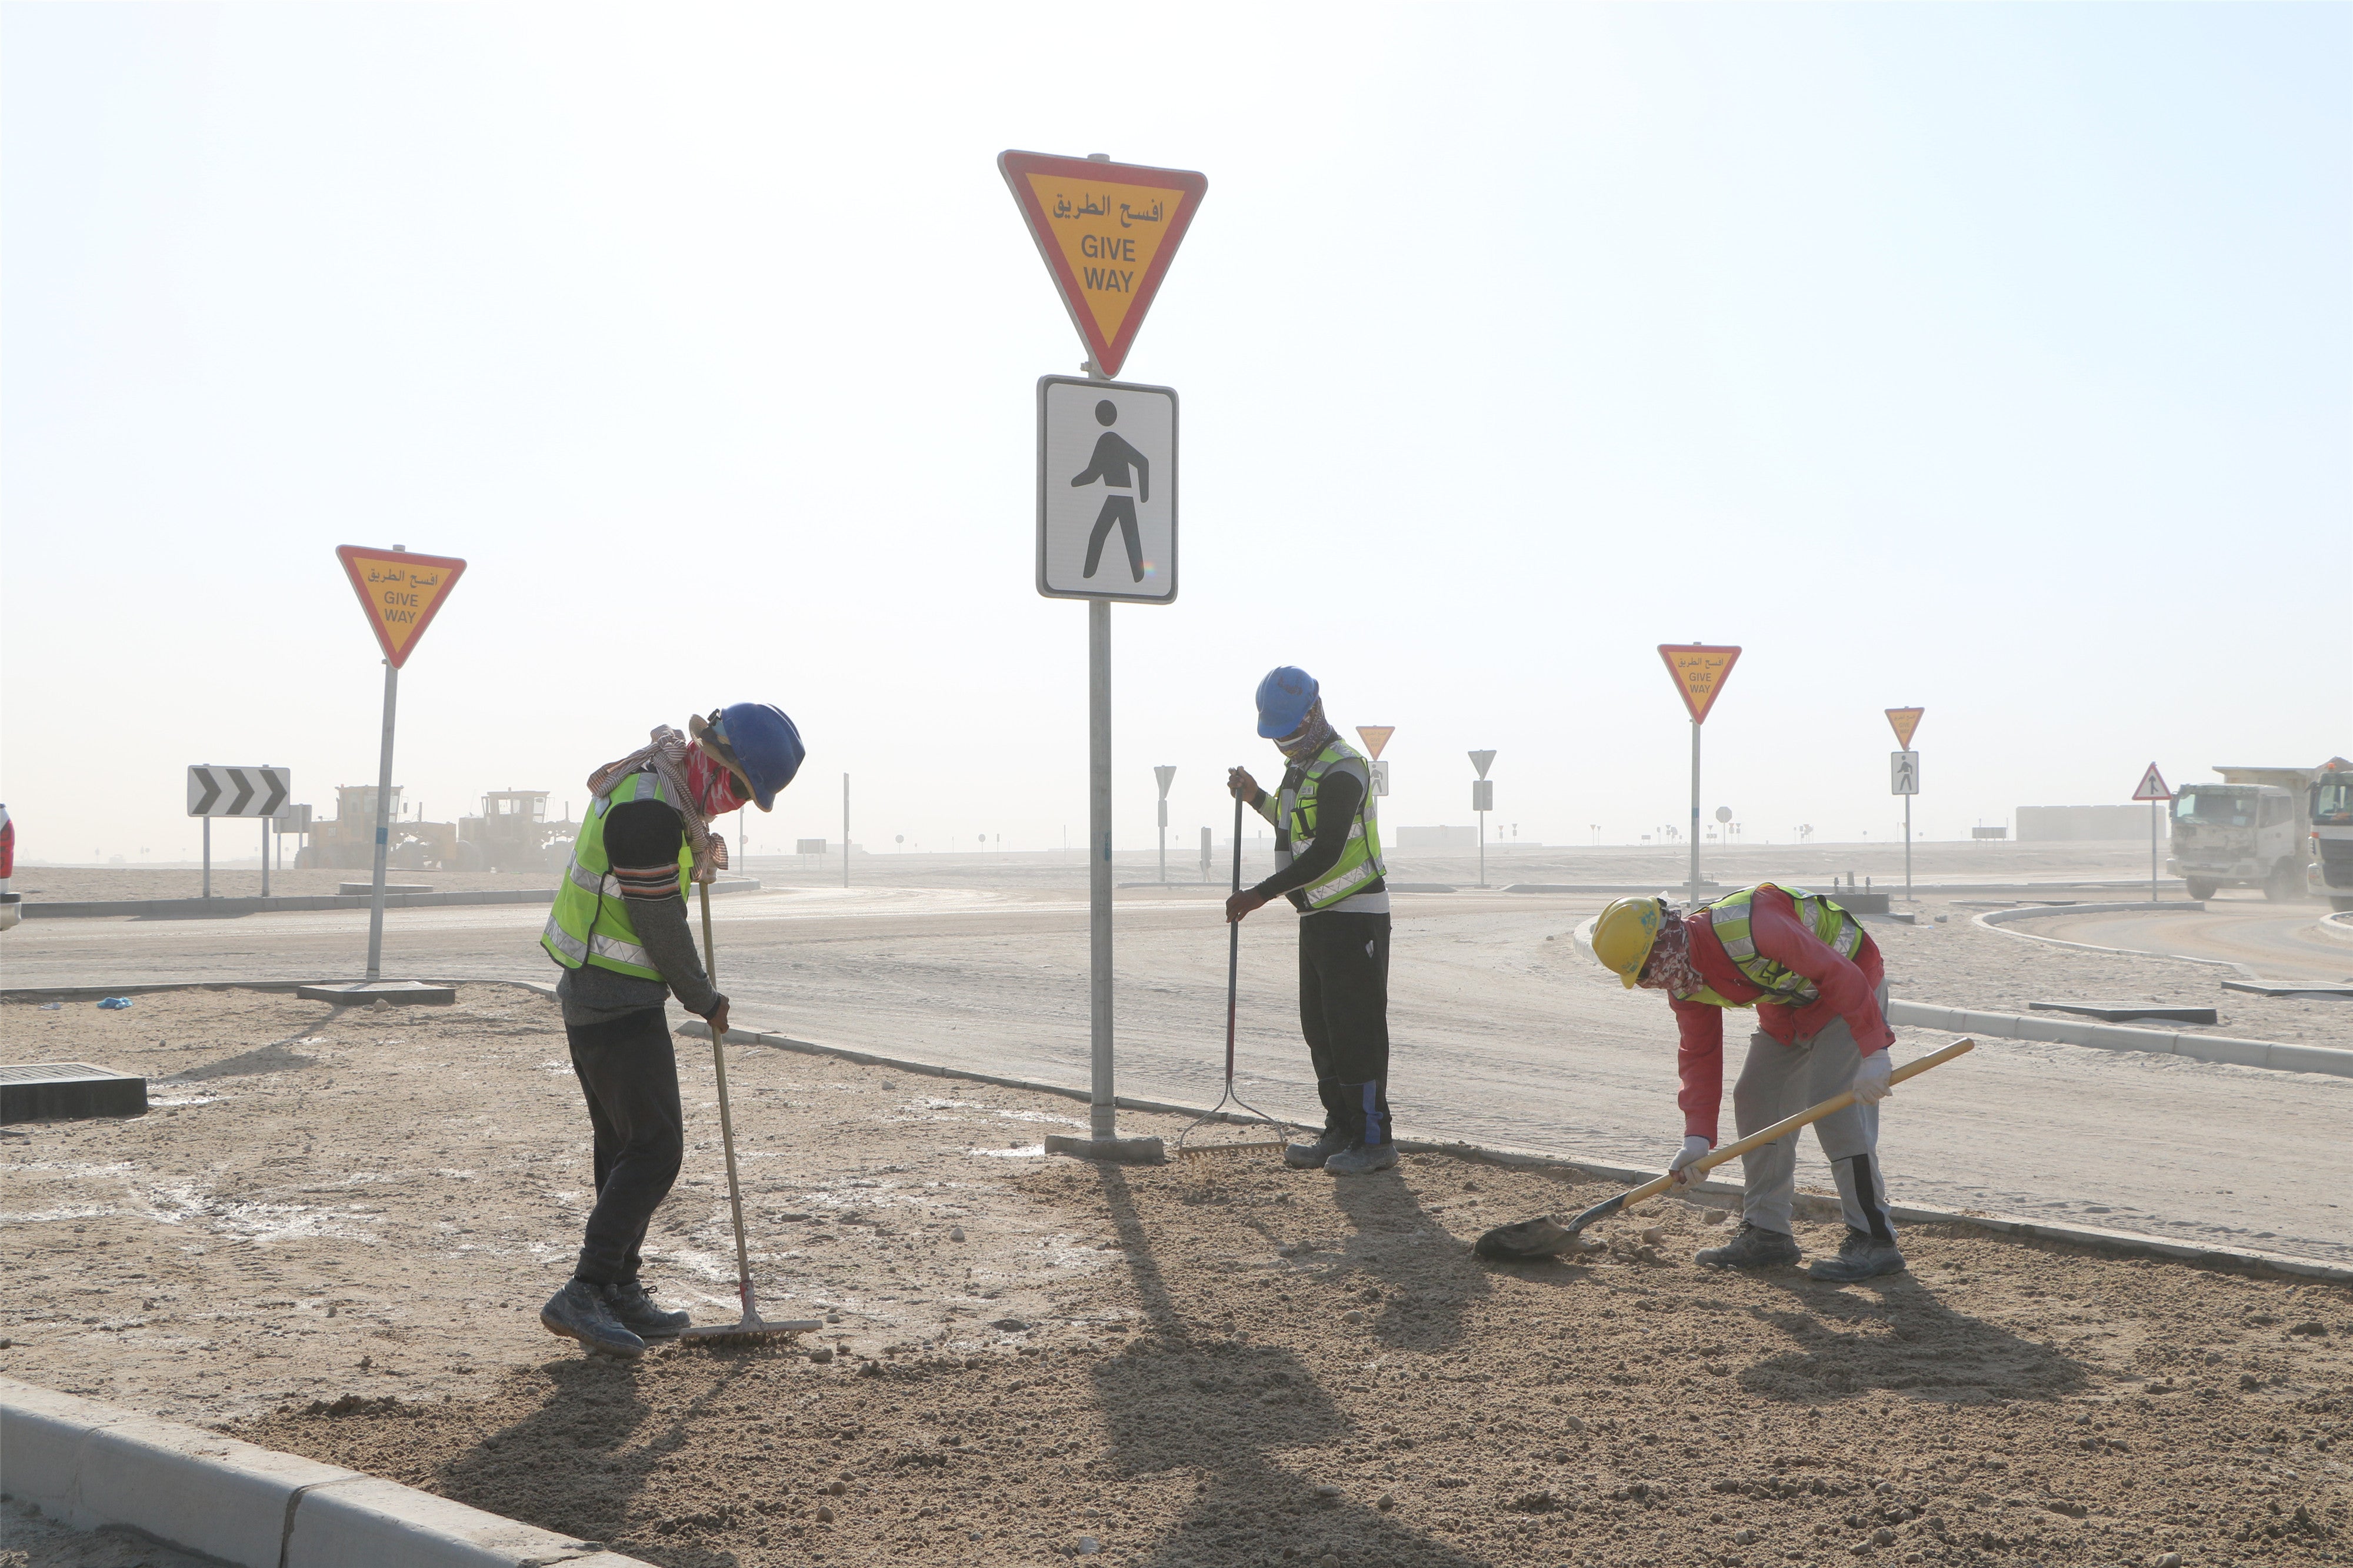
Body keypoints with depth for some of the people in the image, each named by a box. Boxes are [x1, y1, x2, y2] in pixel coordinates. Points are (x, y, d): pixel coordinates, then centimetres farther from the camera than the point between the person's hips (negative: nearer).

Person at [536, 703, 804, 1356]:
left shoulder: (662, 783, 9)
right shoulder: (649, 809, -24)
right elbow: (660, 926, -18)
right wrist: (706, 1002, -5)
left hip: (592, 993, 11)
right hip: (619, 1001, -11)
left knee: (624, 1147, 14)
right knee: (655, 1149, -10)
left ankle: (620, 1292, 21)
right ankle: (583, 1295, -11)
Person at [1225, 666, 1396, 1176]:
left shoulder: (1342, 770, -16)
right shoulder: (1301, 767, 16)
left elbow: (1325, 854, -23)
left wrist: (1260, 894, -23)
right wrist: (1256, 798, 20)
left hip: (1355, 918, -10)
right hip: (1318, 918, 10)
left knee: (1356, 1029, -8)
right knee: (1320, 1028, 11)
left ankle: (1374, 1139, -2)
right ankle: (1341, 1132, 18)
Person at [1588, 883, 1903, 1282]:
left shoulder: (1747, 929, -36)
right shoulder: (1684, 980, -7)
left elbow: (1839, 974, -34)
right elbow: (1700, 1055, -1)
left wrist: (1873, 1053, -33)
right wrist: (1698, 1136, -10)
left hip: (1851, 993, -9)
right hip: (1786, 1007, 9)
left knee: (1836, 1111, -17)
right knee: (1754, 1102, 5)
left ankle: (1874, 1241, -10)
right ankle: (1767, 1232, 13)